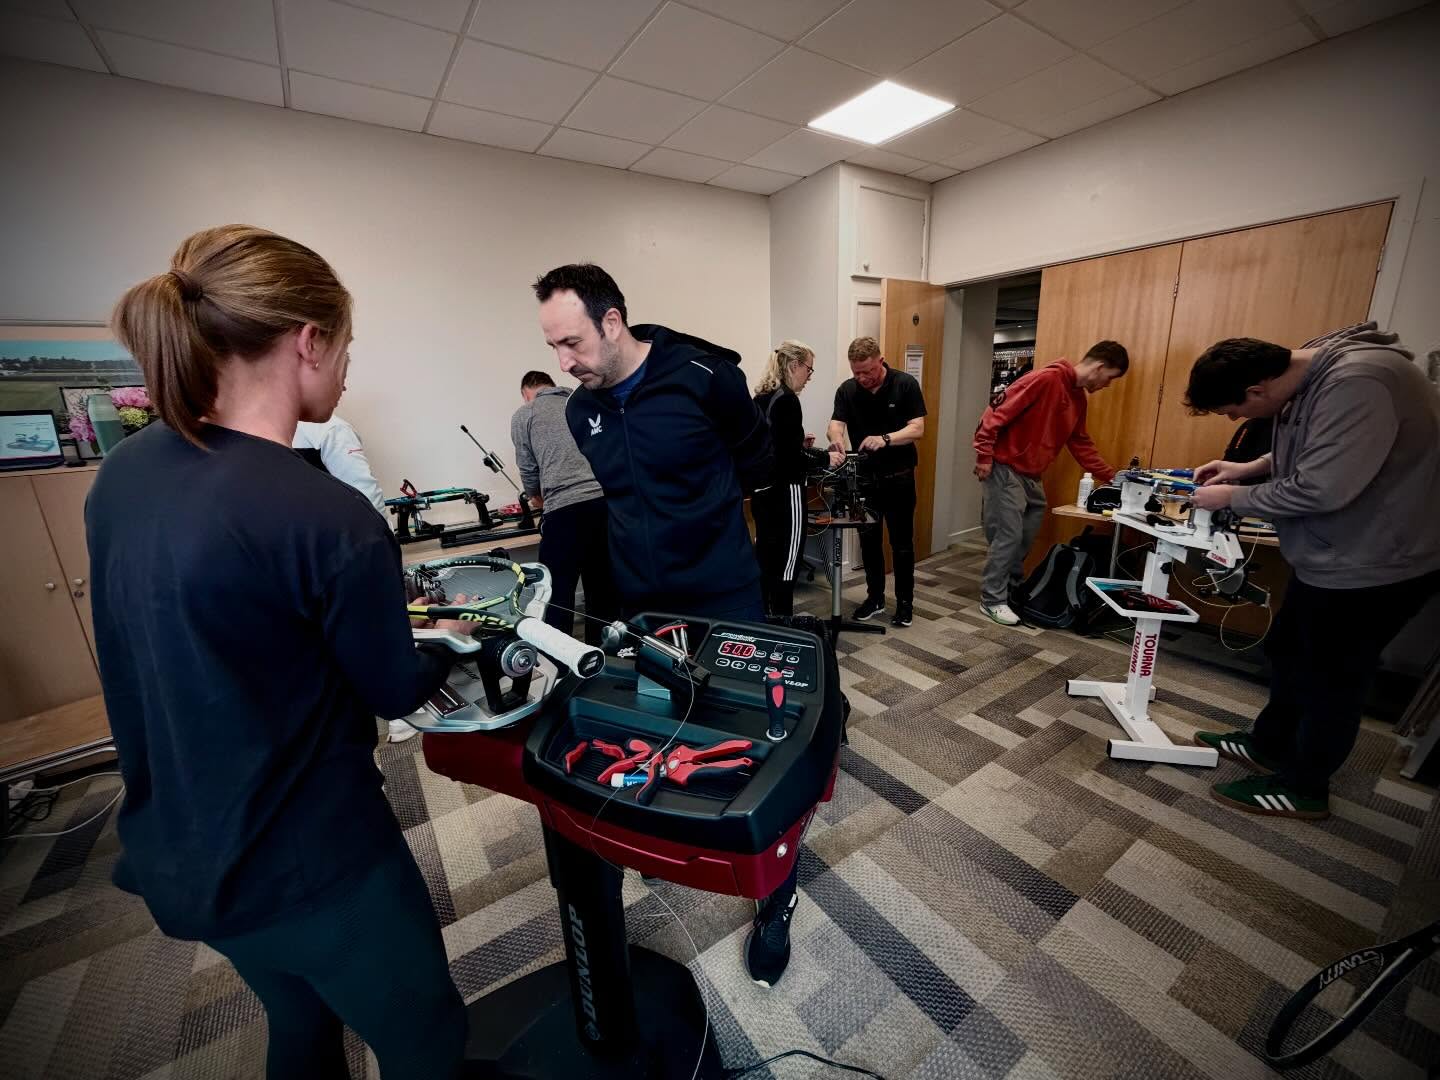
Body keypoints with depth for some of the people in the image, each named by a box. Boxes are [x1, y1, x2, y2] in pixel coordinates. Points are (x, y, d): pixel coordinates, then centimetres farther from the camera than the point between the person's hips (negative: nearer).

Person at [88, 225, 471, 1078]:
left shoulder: (121, 474, -5)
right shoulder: (329, 519, -29)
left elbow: (220, 639, 7)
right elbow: (395, 692, -13)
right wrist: (446, 646, 7)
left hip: (178, 848, 8)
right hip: (310, 863, -7)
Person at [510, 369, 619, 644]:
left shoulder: (523, 415, 14)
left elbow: (527, 469, 15)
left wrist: (536, 498, 36)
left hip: (565, 509, -4)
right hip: (607, 501, 5)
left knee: (558, 592, 7)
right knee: (604, 587, 14)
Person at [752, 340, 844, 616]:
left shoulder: (761, 398, 11)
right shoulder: (786, 399, -15)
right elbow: (789, 458, -19)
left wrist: (802, 446, 16)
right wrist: (825, 459, -7)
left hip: (762, 490, 9)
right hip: (783, 493, -9)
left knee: (765, 560, 15)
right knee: (785, 566, 0)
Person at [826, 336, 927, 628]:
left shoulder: (905, 384, -8)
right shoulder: (847, 390, -1)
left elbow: (917, 429, -13)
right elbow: (836, 424, -12)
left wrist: (885, 439, -31)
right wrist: (836, 438, -36)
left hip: (899, 477, -3)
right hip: (864, 477, 3)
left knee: (901, 543, 5)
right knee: (869, 541, 10)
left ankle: (905, 601, 19)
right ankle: (875, 597, 25)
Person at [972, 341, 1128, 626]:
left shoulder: (1079, 398, 15)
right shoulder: (1046, 379, -15)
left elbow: (1081, 444, 22)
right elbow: (997, 411, -20)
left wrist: (1111, 477, 21)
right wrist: (984, 455, -22)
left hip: (1031, 475, 9)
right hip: (1005, 468, -9)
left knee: (1027, 535, 12)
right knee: (1009, 535, -7)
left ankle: (1012, 590, 26)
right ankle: (992, 600, 4)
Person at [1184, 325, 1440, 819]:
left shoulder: (1356, 383, -29)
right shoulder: (1308, 374, 0)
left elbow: (1320, 489, -31)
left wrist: (1232, 497, -18)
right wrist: (1247, 468, 2)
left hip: (1373, 564, -9)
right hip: (1331, 556, 9)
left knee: (1330, 679, 7)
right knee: (1287, 653, 20)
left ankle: (1302, 788, 26)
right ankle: (1268, 745, 39)